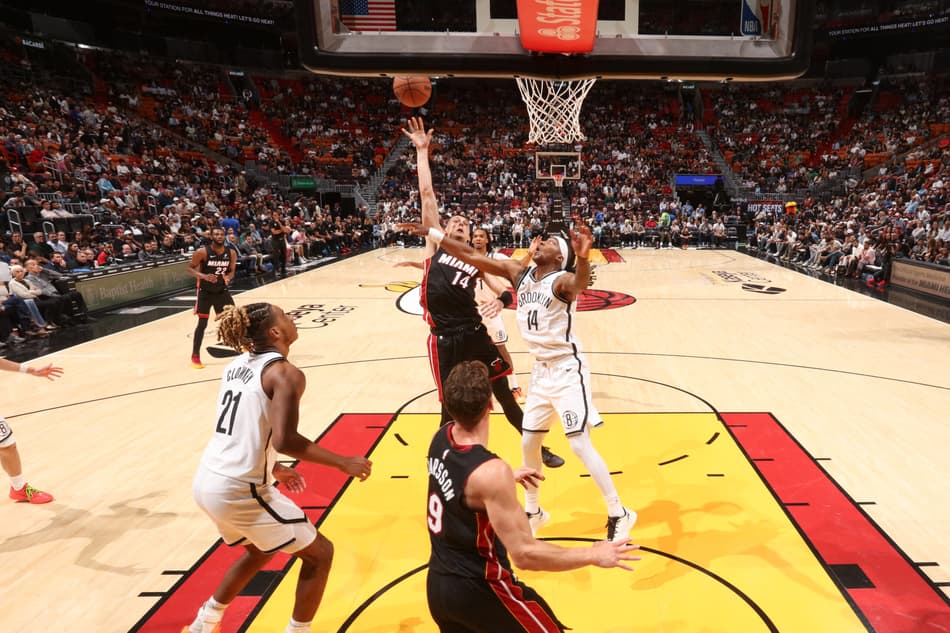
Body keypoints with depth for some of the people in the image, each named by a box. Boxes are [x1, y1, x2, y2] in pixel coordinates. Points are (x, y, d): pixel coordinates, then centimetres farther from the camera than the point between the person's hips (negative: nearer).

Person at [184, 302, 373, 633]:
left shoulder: (238, 365, 10)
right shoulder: (285, 373, -15)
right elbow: (283, 440, -26)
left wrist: (271, 468, 27)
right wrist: (343, 462, -16)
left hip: (208, 482, 9)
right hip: (239, 490, -9)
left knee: (261, 550, 33)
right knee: (318, 553, 9)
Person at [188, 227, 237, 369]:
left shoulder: (231, 253, -5)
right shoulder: (202, 252, -17)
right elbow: (190, 268, -11)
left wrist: (228, 277, -17)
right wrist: (204, 276, -29)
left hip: (222, 290, 4)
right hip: (205, 292, -4)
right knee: (202, 323, -4)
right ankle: (195, 356, 6)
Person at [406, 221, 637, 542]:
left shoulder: (562, 281, -17)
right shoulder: (518, 272, 2)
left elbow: (581, 282, -42)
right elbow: (472, 256, 3)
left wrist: (583, 257, -64)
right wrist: (434, 233, 1)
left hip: (567, 369, -7)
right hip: (541, 370, 7)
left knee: (580, 445, -8)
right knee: (528, 443, 12)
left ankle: (619, 515, 10)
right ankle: (533, 512, 31)